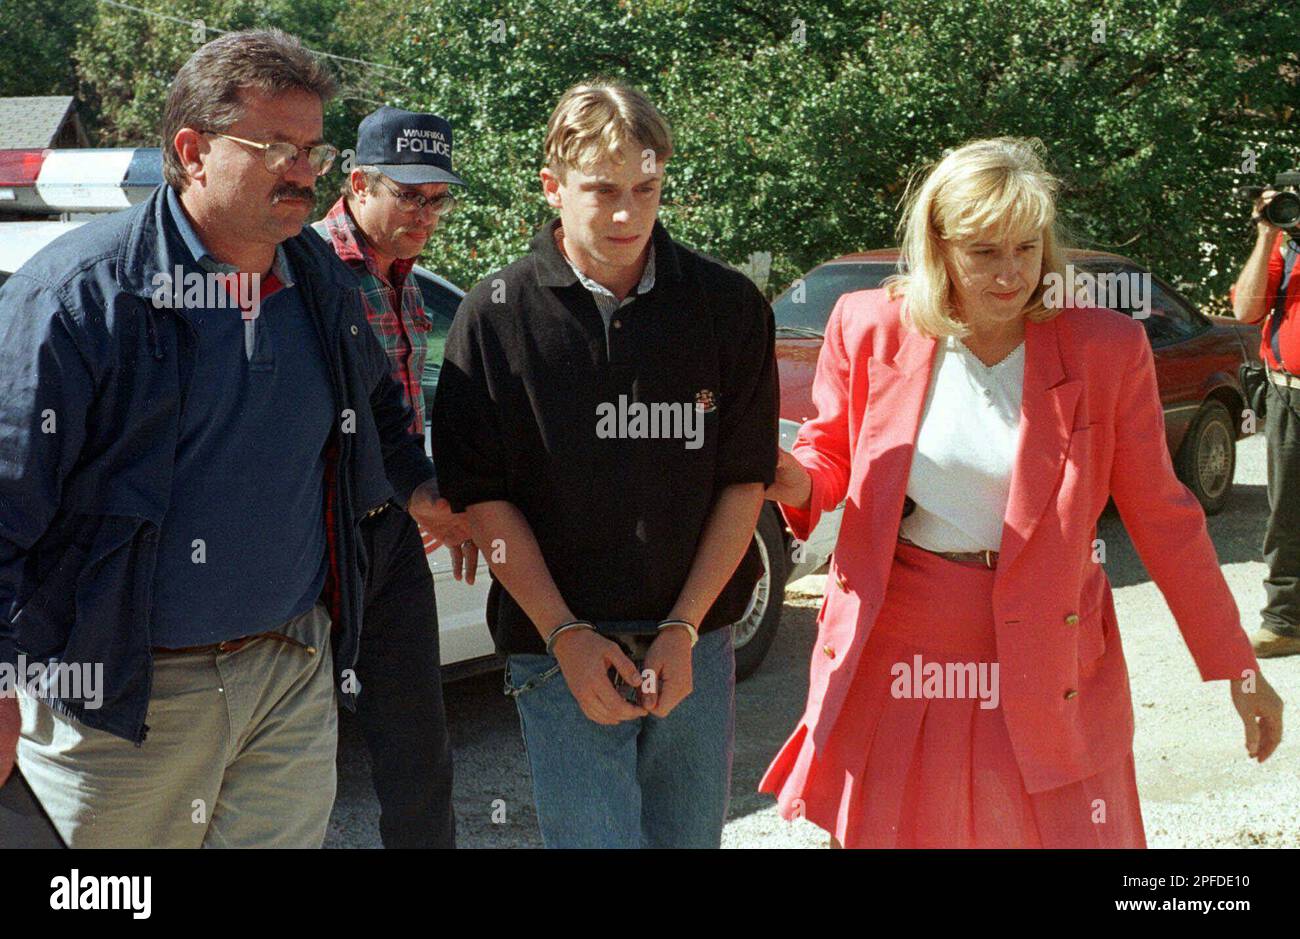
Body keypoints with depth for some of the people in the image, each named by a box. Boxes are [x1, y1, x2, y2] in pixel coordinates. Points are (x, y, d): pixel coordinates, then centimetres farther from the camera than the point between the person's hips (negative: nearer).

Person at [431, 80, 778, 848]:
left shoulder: (729, 306, 0)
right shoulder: (499, 314, -4)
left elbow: (745, 480, 2)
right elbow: (483, 496, -3)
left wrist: (683, 630, -6)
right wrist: (567, 638, -10)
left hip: (695, 645, 2)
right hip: (561, 649, -2)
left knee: (691, 835, 13)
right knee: (592, 833, -6)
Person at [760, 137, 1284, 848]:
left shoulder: (1105, 348, -7)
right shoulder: (870, 328, -3)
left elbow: (1160, 516, 0)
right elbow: (831, 454, 12)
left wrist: (1236, 667, 2)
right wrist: (798, 484, -13)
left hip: (1046, 671, -1)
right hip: (893, 655, 1)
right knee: (881, 834, 10)